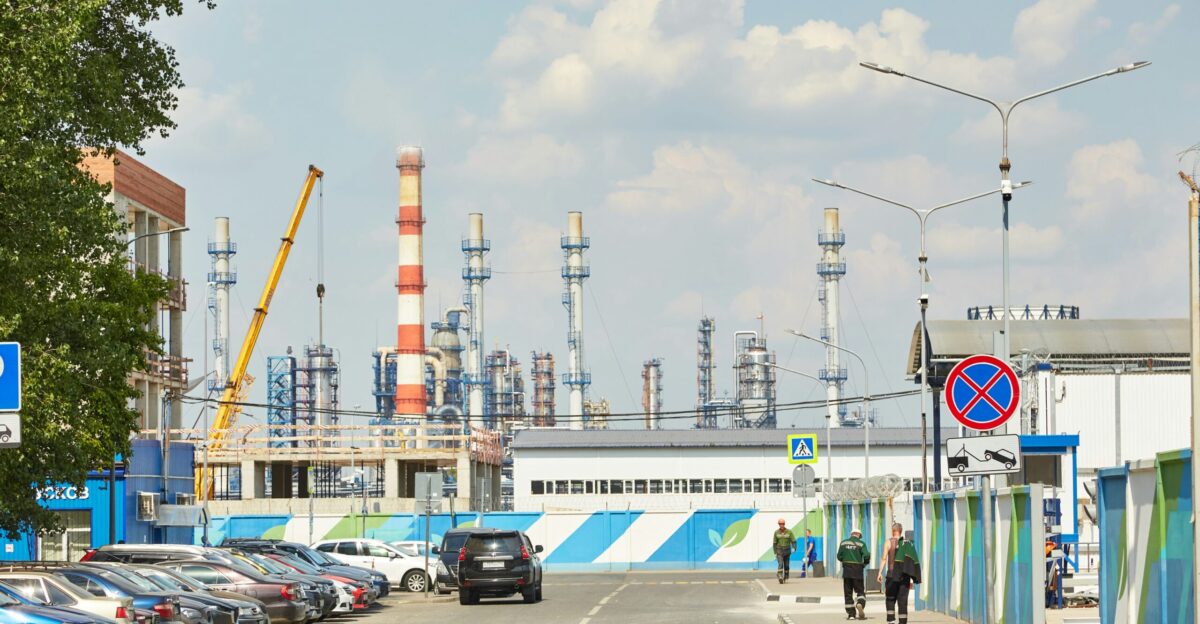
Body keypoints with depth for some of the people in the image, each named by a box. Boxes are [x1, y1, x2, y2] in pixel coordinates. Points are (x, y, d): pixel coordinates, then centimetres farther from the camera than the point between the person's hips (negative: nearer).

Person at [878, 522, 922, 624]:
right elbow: (911, 561, 6)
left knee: (890, 599, 7)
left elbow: (884, 559, -7)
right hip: (905, 575, 2)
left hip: (892, 574, -2)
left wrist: (880, 573, -5)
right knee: (903, 601, 3)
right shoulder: (907, 543, 8)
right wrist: (911, 580, 9)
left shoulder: (889, 542, 0)